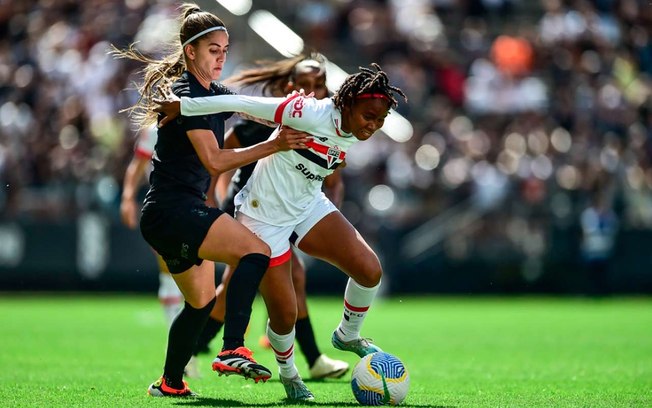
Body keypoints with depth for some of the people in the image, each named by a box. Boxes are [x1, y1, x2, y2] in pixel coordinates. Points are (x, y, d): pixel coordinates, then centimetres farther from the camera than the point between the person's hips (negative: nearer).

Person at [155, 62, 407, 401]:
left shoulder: (353, 135, -7)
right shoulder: (312, 115, -30)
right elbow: (243, 104, -27)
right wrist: (182, 106, -22)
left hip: (309, 208, 6)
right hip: (265, 218, -6)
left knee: (369, 269, -13)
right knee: (285, 315, -3)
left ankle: (347, 335, 15)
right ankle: (288, 373, 29)